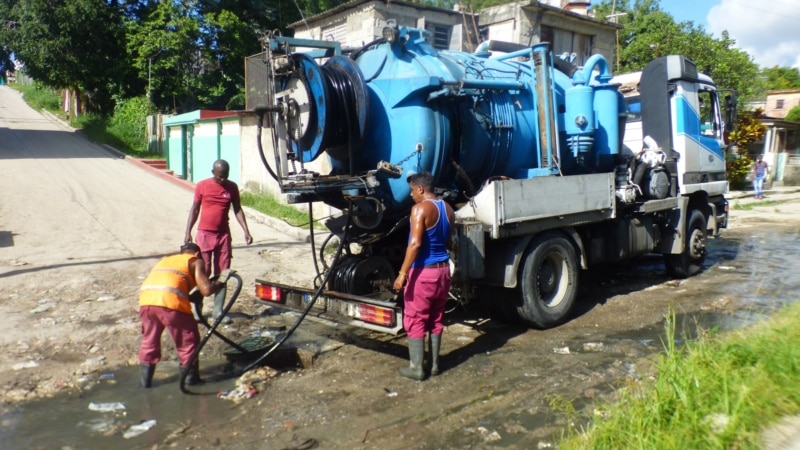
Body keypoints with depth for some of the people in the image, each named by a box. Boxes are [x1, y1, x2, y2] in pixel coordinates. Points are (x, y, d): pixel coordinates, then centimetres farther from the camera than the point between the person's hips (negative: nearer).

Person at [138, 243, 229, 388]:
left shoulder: (165, 260, 35)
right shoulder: (196, 261, 18)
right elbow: (206, 290, 4)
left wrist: (191, 296, 37)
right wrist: (221, 282, 24)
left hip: (146, 300, 5)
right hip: (170, 302, -5)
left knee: (149, 341, 25)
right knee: (188, 341, 15)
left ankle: (145, 379, 31)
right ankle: (191, 378, 25)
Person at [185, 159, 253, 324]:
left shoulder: (232, 187, 1)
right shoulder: (202, 186, -4)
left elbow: (237, 209, 6)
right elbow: (194, 210, 2)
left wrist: (246, 231, -3)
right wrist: (188, 232, -2)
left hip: (224, 235, 2)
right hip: (204, 234, -2)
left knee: (222, 273, 4)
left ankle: (218, 310, 10)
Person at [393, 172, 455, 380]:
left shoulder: (420, 208, -16)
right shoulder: (447, 209, 8)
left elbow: (415, 243, -24)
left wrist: (402, 273, -23)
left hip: (423, 272, -8)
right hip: (443, 270, 8)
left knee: (414, 321, 4)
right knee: (436, 320, 16)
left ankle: (416, 368, 10)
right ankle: (434, 364, 24)